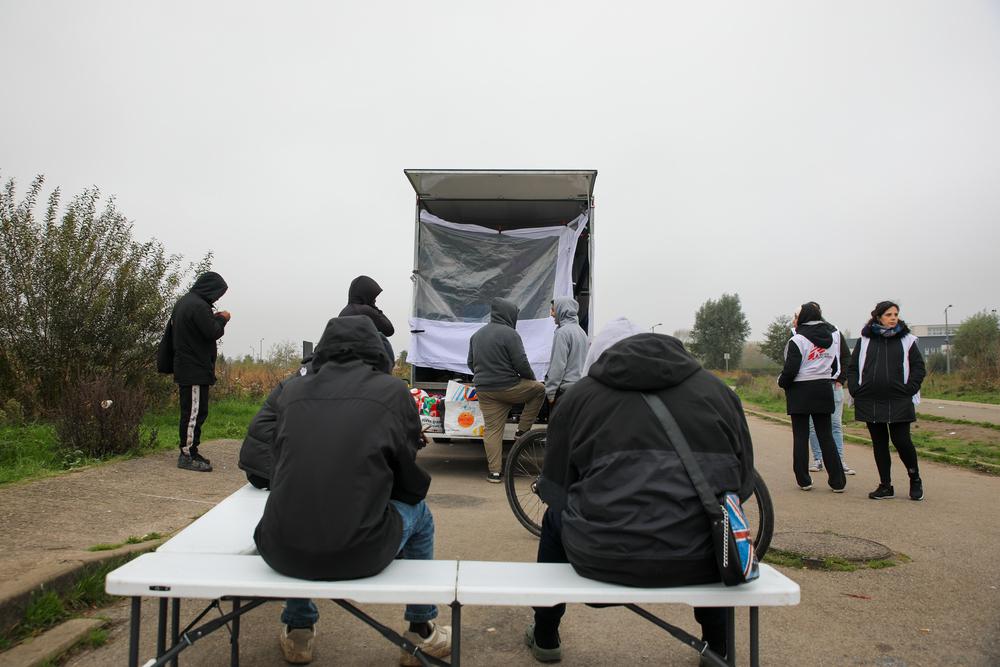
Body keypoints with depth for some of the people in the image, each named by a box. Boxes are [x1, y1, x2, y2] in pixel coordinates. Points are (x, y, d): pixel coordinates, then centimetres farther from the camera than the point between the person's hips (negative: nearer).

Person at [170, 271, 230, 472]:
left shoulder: (183, 302, 14)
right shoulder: (199, 306, -19)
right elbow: (213, 332, -19)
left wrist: (214, 318, 12)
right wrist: (222, 318, -1)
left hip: (185, 367, 11)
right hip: (196, 369, -11)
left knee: (193, 411, 15)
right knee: (194, 412, -5)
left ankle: (190, 451, 21)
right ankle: (187, 456, 0)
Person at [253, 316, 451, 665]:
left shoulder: (291, 390, 6)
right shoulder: (393, 390, -1)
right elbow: (412, 483, 6)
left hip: (281, 552, 3)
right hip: (359, 555, -2)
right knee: (418, 511, 27)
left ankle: (298, 630, 42)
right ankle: (422, 634, 37)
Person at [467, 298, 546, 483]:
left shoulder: (477, 335, 12)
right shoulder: (509, 334, -12)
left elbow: (471, 363, 18)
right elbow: (521, 363, -15)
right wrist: (532, 377, 3)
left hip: (484, 390, 6)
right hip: (508, 388, -6)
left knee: (492, 429, 9)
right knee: (539, 388, 16)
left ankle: (494, 472, 7)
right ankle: (522, 430, 16)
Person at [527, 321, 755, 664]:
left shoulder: (579, 395, 5)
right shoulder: (716, 389, 11)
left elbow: (554, 489, 8)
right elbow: (743, 483, 13)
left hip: (606, 558, -2)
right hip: (701, 562, 2)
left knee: (555, 516, 31)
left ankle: (544, 638, 45)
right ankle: (718, 649, 46)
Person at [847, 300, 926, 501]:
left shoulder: (906, 340, 5)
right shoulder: (864, 341, 7)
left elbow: (919, 368, 4)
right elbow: (852, 368, 9)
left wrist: (908, 390, -7)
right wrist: (856, 391, -2)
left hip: (899, 402, -2)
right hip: (870, 402, 2)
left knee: (901, 440, -5)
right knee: (879, 443, 7)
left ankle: (915, 479, 21)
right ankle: (885, 486, 17)